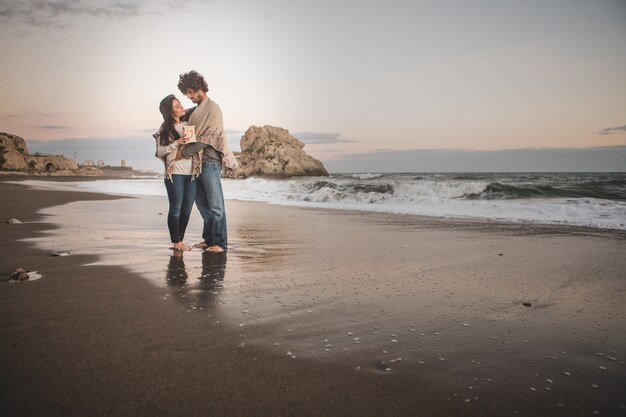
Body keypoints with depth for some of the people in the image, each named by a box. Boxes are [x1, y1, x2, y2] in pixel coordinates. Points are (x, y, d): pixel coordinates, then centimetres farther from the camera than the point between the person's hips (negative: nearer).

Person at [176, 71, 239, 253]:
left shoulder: (212, 108, -8)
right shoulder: (195, 110, 18)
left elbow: (206, 138, -16)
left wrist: (183, 152, -13)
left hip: (210, 162, -9)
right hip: (196, 163, 9)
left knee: (215, 205, -5)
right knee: (202, 204, 12)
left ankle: (220, 243, -1)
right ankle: (208, 239, 21)